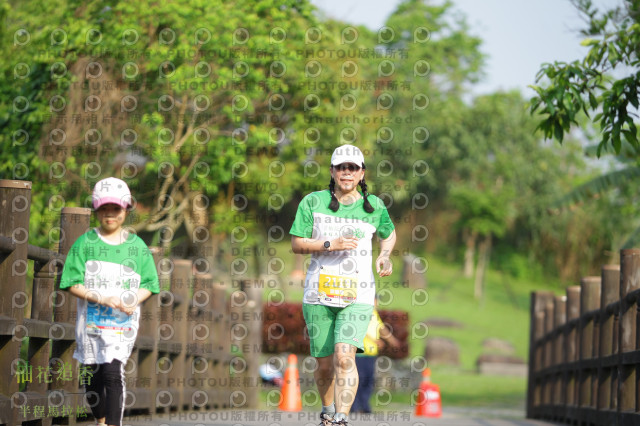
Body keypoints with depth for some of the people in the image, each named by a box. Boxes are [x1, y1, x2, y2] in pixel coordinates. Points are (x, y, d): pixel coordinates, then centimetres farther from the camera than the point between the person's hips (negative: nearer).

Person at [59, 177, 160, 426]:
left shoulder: (137, 246, 5)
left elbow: (148, 284, 8)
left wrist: (133, 301, -14)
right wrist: (103, 299, -17)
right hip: (90, 319, 1)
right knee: (92, 376, 10)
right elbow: (73, 284, -3)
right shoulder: (85, 243, 2)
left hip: (123, 322, -1)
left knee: (113, 372, -17)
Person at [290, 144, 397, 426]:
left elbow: (389, 234, 24)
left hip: (358, 296, -1)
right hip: (319, 294, 1)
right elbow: (296, 244, 1)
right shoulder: (313, 202, 1)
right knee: (325, 364, 7)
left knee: (344, 356, -20)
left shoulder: (374, 206, 5)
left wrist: (385, 255, 3)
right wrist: (331, 245, -14)